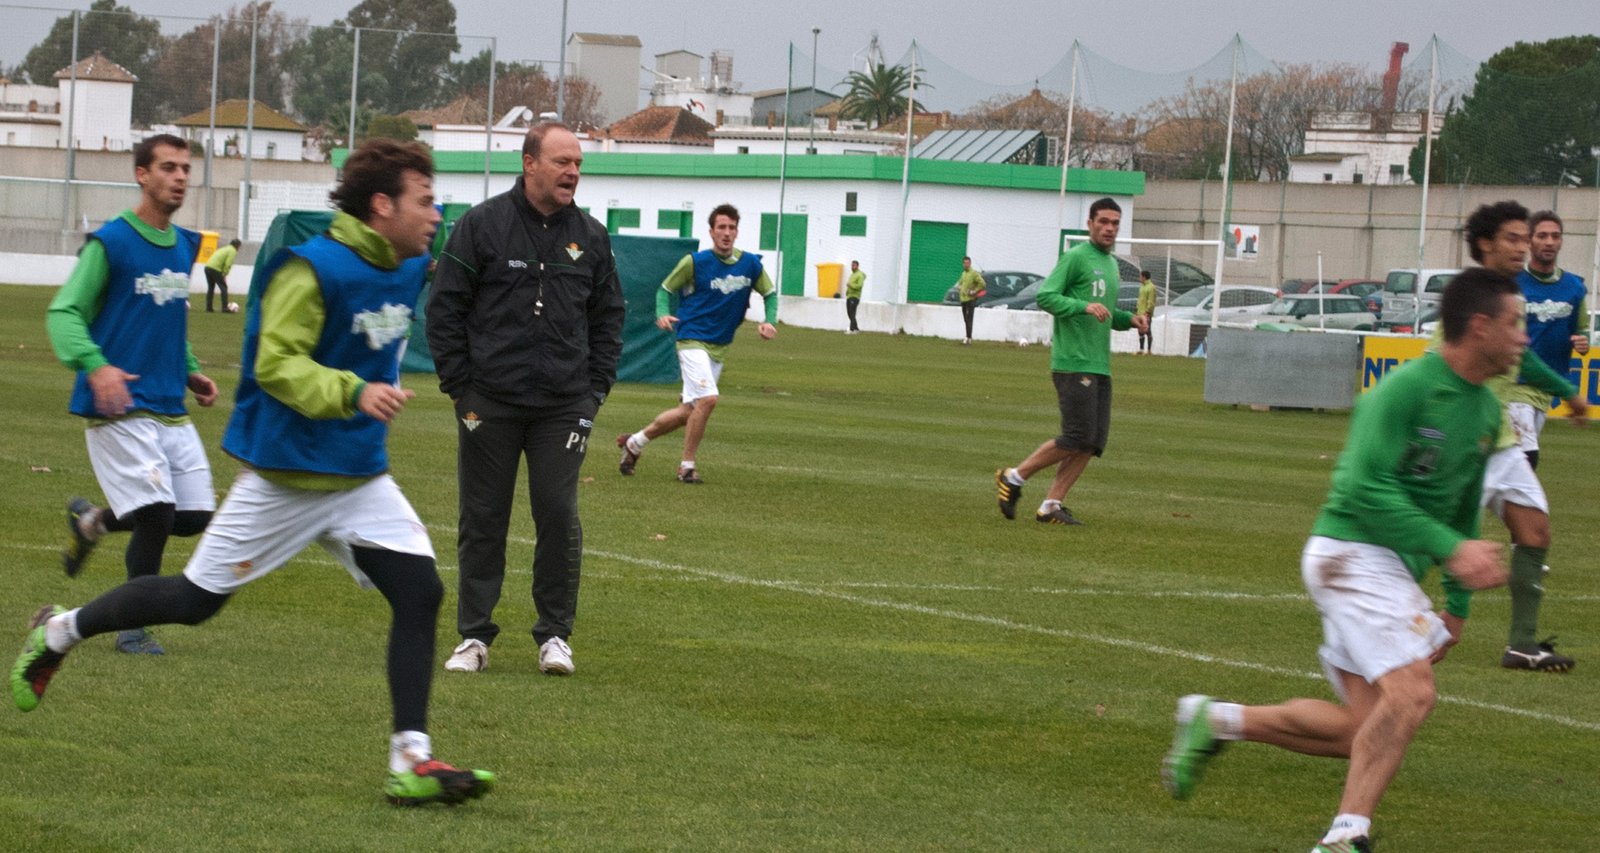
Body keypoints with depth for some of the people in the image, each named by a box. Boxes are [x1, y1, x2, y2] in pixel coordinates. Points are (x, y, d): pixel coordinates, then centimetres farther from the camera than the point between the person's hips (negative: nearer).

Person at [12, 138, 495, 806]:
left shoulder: (409, 269, 5)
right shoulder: (313, 270, -21)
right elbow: (276, 364, -26)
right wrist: (353, 393, -37)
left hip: (362, 479, 7)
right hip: (284, 480, -7)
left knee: (420, 591, -10)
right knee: (195, 600, 6)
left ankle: (411, 762, -8)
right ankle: (59, 632, 29)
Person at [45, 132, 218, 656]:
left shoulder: (184, 246, 13)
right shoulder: (110, 243, -8)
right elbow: (63, 314, -12)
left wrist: (191, 372, 15)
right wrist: (95, 365, -29)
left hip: (171, 410, 7)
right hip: (119, 410, -7)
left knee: (195, 516, 3)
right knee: (157, 515, -14)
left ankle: (92, 521, 29)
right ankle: (132, 629, 5)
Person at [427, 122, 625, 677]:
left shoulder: (590, 237, 8)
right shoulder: (481, 226, -2)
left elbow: (608, 318, 15)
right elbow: (444, 309, 0)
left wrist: (595, 391, 6)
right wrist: (459, 386, -4)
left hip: (563, 407, 2)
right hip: (489, 403, -2)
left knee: (559, 518, -3)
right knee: (482, 520, 3)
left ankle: (555, 634, 9)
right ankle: (474, 636, 11)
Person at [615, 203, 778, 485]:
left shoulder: (751, 264, 2)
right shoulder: (695, 262, -9)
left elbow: (770, 293, 16)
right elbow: (666, 288, 2)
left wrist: (769, 321, -3)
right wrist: (663, 314, -17)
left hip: (719, 349, 6)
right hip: (693, 341, -6)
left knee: (689, 411, 9)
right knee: (707, 399, -23)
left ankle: (635, 443, 28)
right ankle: (688, 466, -8)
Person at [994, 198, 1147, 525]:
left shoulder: (1111, 264, 20)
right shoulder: (1075, 257, -6)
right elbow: (1045, 296, -14)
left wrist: (1129, 319, 12)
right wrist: (1084, 306, -25)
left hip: (1099, 366, 9)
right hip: (1073, 363, -9)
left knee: (1094, 442, 2)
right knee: (1078, 438, -12)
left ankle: (1051, 506, 5)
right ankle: (1014, 477, 2)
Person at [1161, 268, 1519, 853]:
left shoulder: (1486, 410, 12)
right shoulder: (1407, 388, -16)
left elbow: (1464, 509, 24)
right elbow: (1366, 486, -24)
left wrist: (1458, 604, 23)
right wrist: (1450, 547, -29)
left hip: (1395, 570, 9)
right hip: (1353, 554, -9)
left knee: (1362, 730, 5)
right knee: (1411, 691, -23)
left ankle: (1217, 721, 19)